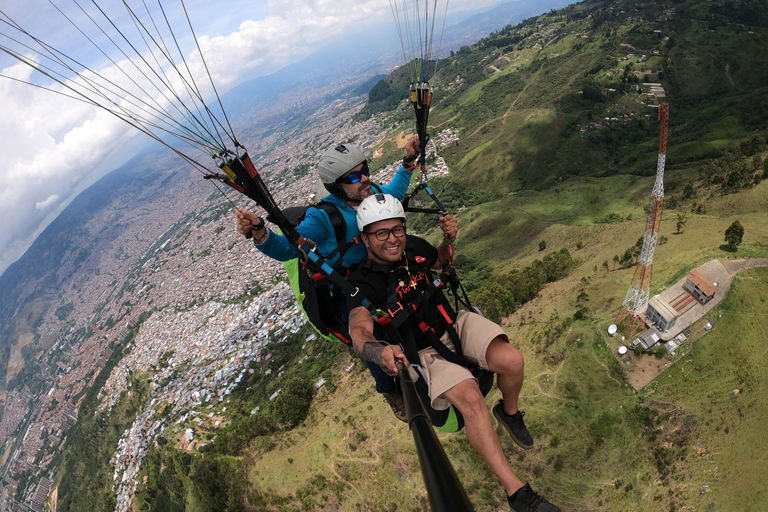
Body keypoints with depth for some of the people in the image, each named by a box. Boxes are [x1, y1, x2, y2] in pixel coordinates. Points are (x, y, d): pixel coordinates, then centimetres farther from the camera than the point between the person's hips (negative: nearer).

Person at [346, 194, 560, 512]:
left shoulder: (413, 247, -3)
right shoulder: (362, 283, -18)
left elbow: (439, 261, 20)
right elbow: (360, 332, -32)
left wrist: (450, 239, -3)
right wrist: (381, 352, -55)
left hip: (453, 324, 5)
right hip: (422, 352, -4)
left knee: (512, 361, -20)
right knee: (470, 396, -29)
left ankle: (509, 412, 15)